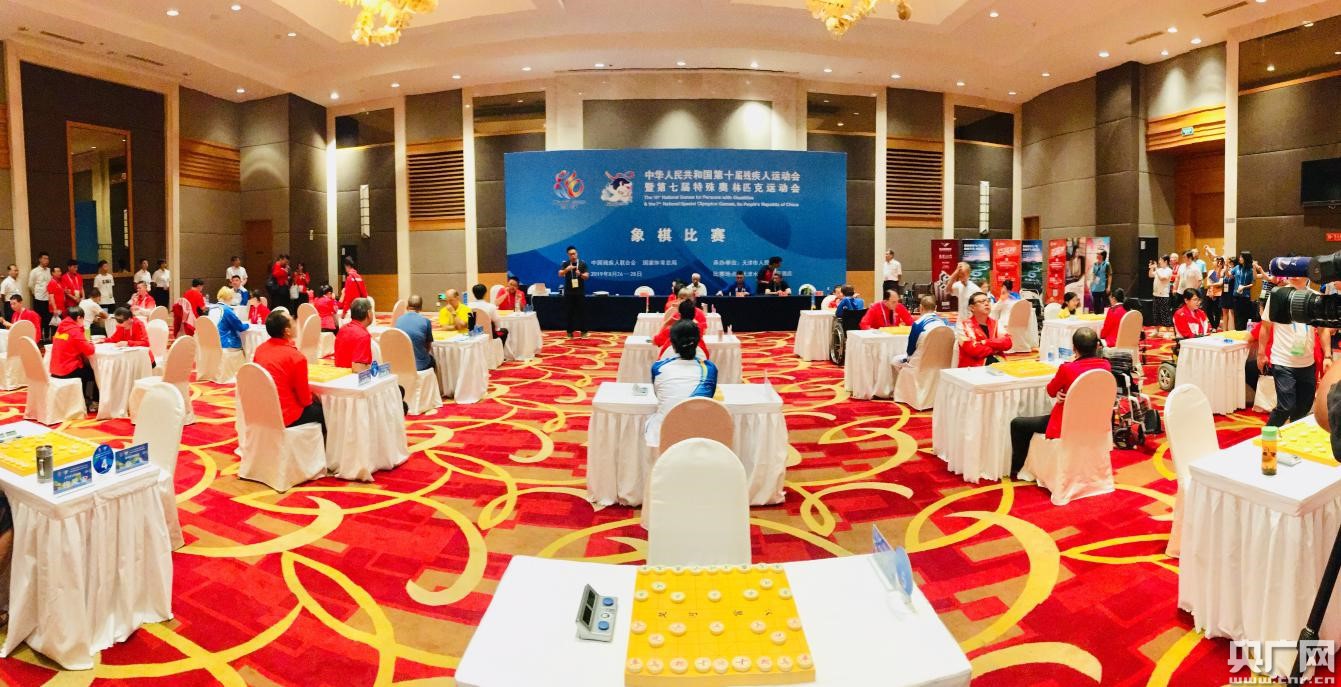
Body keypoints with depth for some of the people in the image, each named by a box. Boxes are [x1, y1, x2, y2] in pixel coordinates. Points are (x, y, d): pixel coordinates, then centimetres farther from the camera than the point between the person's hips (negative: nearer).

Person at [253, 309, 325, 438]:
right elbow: (305, 399, -13)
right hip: (284, 416, -7)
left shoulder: (259, 349, -2)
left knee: (314, 400, 26)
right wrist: (312, 397, 9)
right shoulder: (296, 357, -22)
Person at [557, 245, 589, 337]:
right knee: (569, 312, 4)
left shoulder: (582, 264, 2)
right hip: (568, 293, 1)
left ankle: (583, 331, 7)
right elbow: (560, 275, -9)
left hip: (580, 292, -1)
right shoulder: (565, 264, 4)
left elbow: (587, 276, -3)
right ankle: (570, 332, 10)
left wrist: (580, 274, -24)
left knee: (582, 312, 0)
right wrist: (566, 269, -28)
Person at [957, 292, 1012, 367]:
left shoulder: (996, 323, 16)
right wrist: (997, 347, -3)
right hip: (974, 367, -4)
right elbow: (973, 350, -13)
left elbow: (1007, 343, 1)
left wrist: (985, 342, -11)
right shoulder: (965, 325, 0)